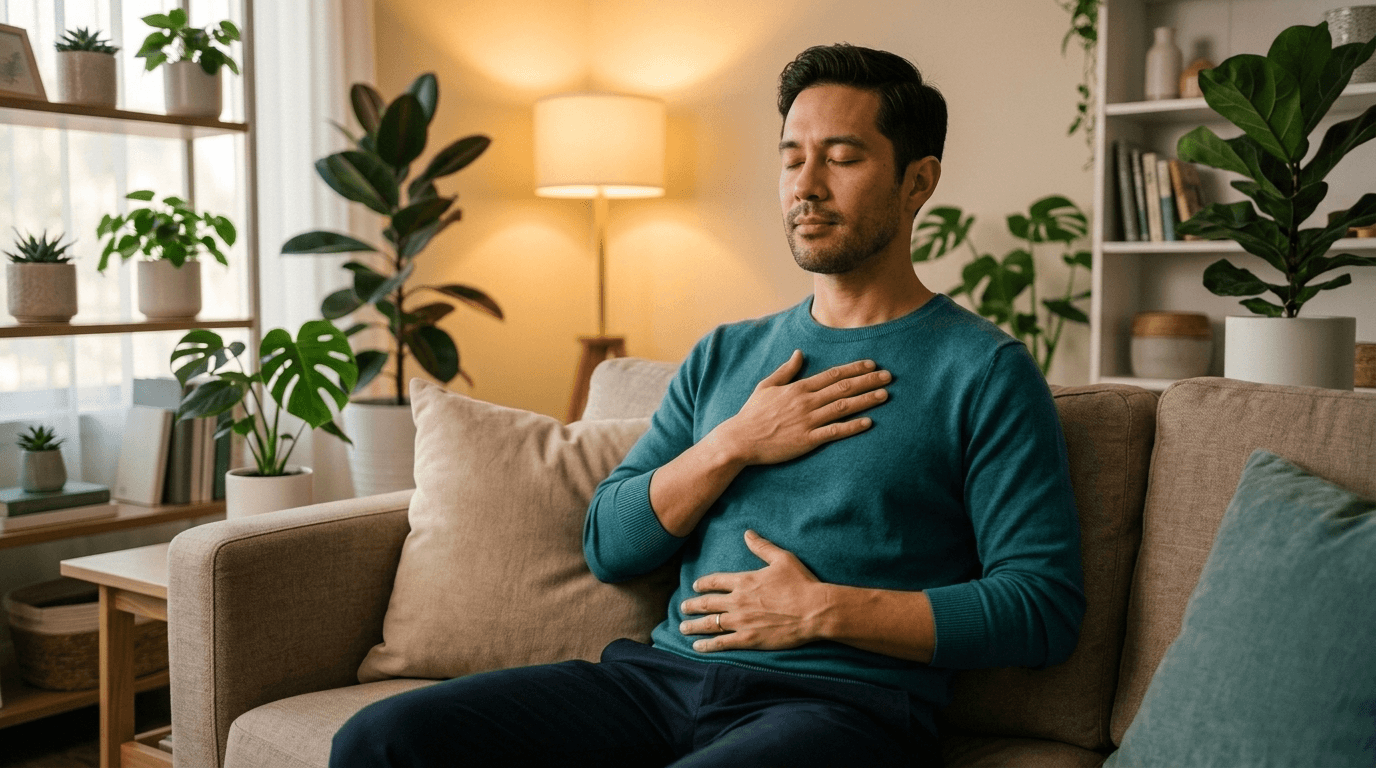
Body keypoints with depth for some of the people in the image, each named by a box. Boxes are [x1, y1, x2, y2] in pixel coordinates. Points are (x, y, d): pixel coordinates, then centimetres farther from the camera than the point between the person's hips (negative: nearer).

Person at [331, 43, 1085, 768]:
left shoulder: (982, 370, 2)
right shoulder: (725, 354, 18)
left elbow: (1045, 606, -5)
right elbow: (608, 546, 12)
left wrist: (824, 609, -10)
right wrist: (735, 445, -3)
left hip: (841, 700, -5)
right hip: (662, 672, 6)